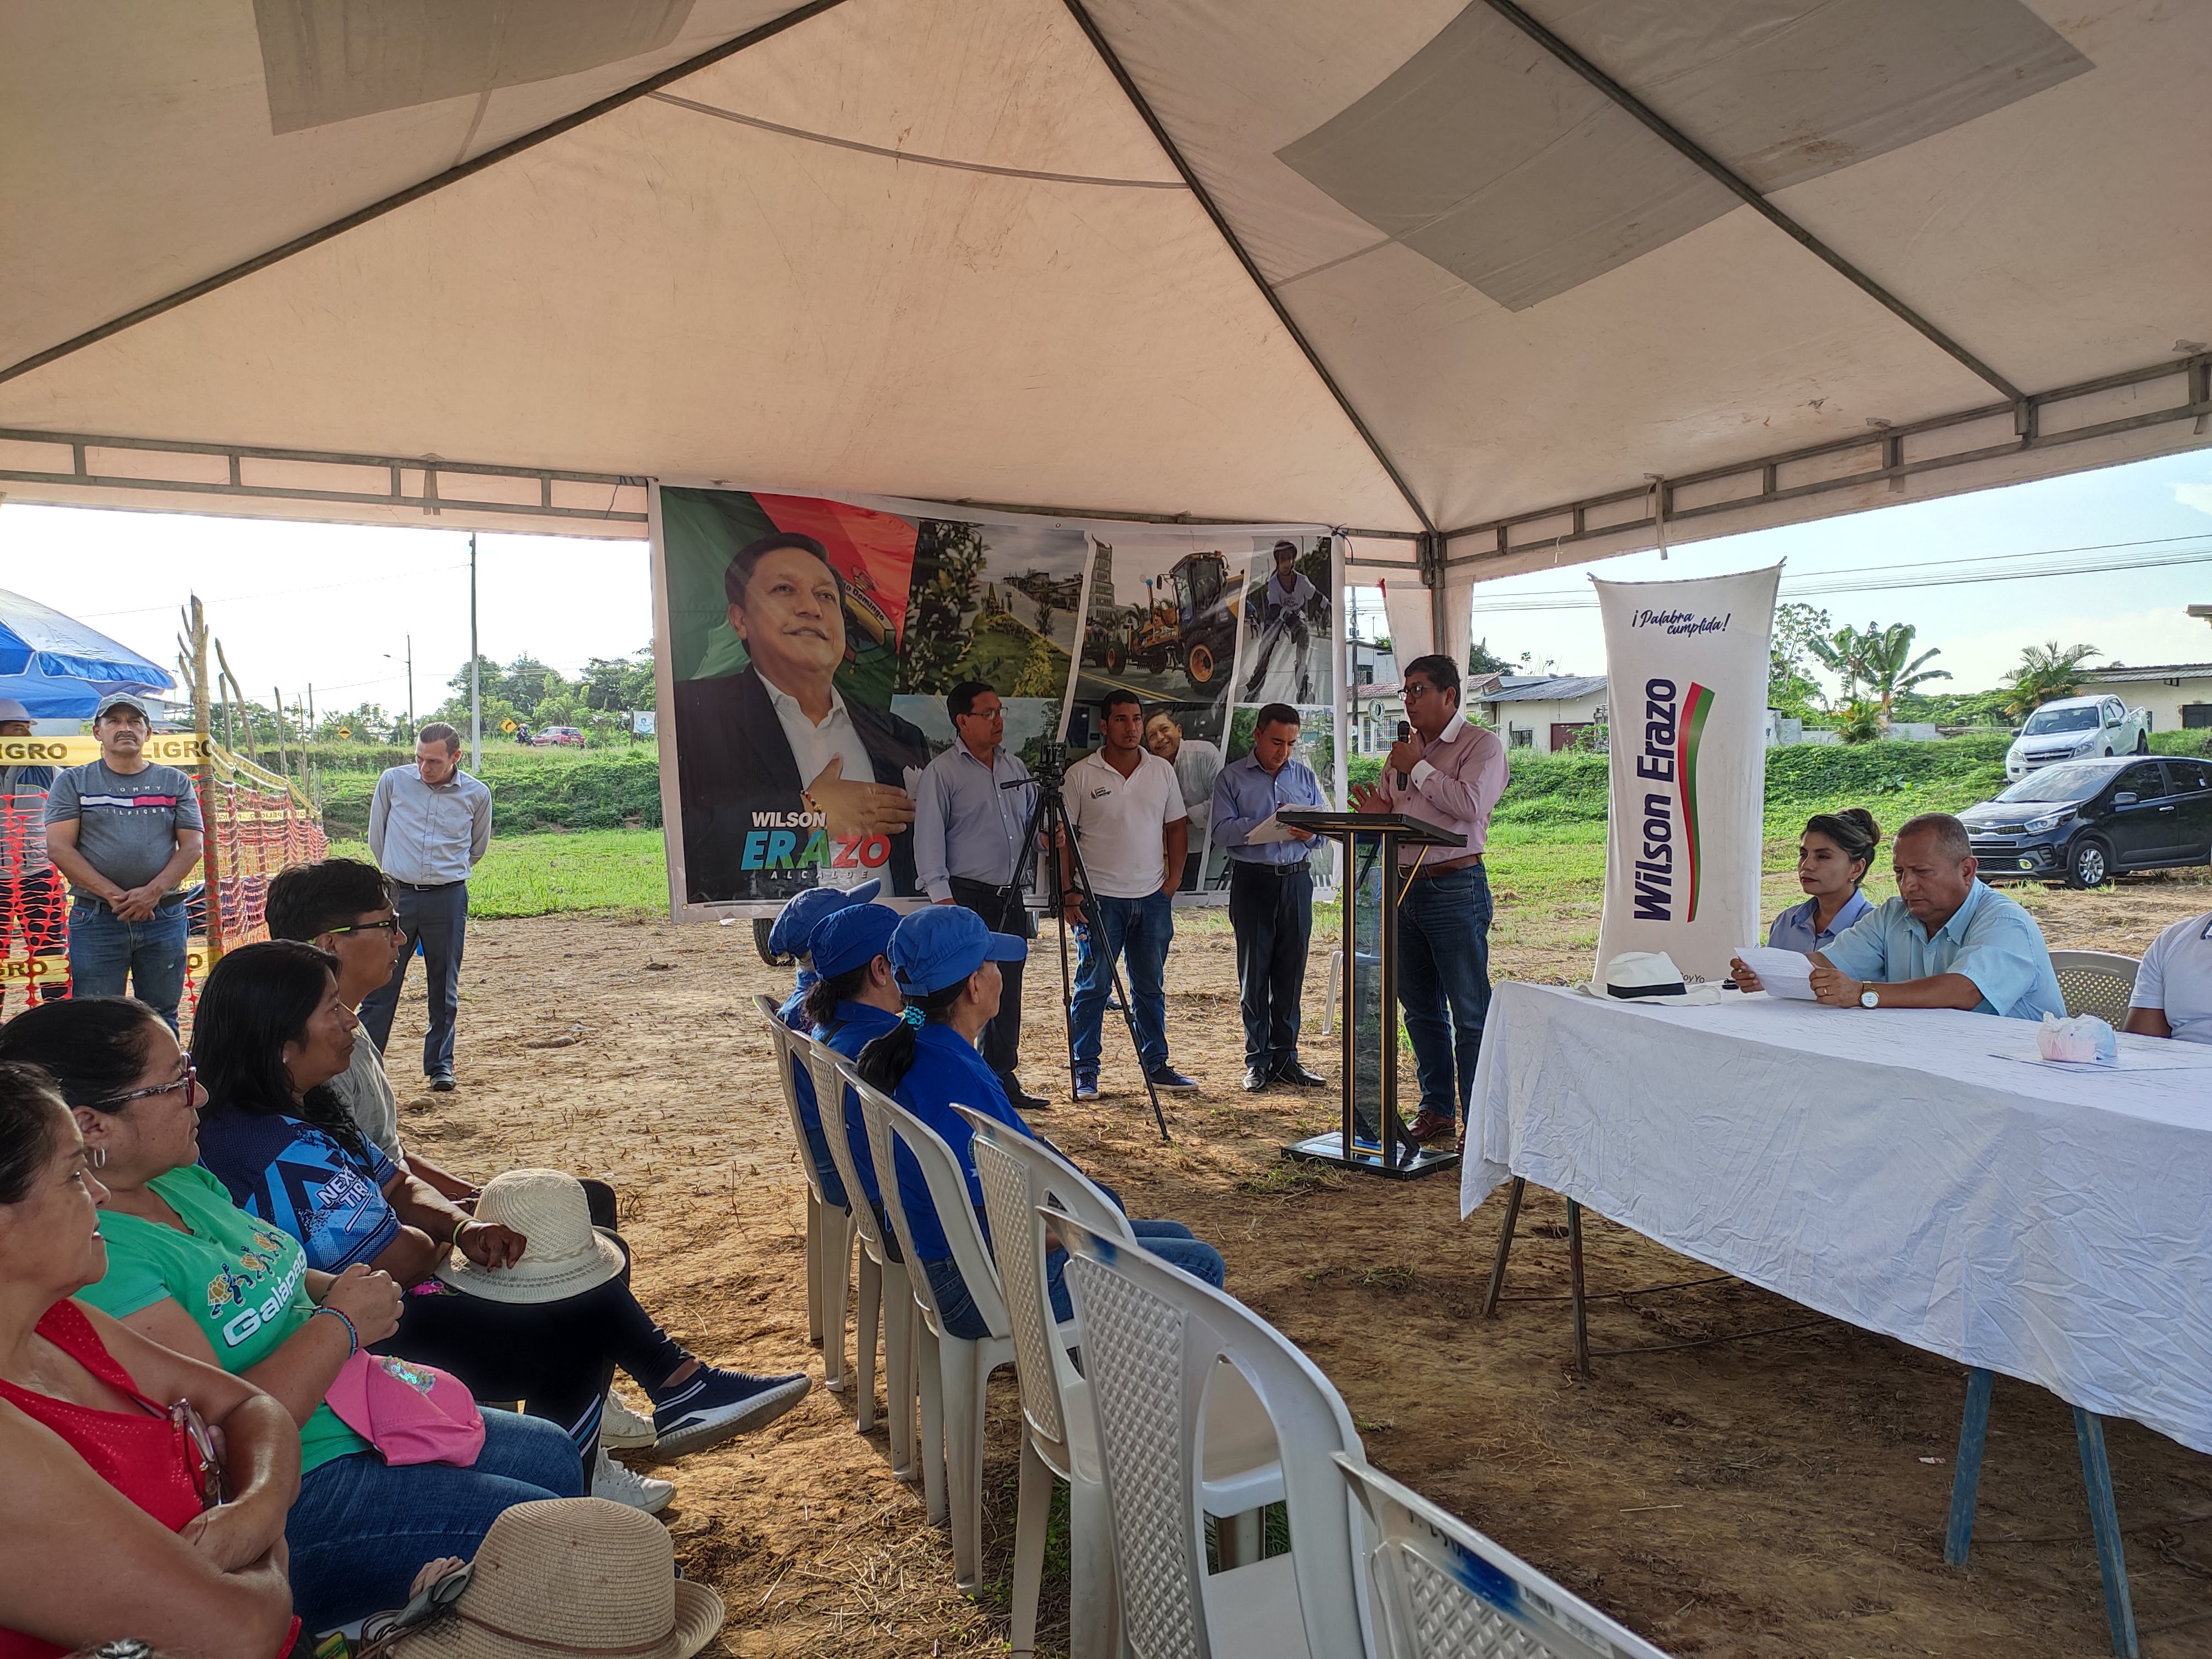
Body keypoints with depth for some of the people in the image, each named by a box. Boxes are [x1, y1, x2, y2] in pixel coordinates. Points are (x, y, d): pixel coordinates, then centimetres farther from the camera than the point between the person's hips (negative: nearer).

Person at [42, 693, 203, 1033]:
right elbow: (58, 848, -3)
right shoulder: (73, 782, 7)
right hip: (95, 919, -1)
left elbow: (192, 846, 3)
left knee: (162, 1019, 8)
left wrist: (152, 892, -13)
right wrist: (113, 896, -14)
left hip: (165, 918, 1)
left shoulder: (176, 783, 11)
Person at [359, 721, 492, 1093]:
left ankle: (440, 1064, 21)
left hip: (448, 899, 0)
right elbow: (377, 837, 13)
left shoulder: (477, 794, 0)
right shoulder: (393, 781, -1)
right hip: (397, 895, 0)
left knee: (444, 989, 8)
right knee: (380, 983, 1)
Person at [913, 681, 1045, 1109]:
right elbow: (928, 838, -10)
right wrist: (941, 896, -17)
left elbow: (1032, 819, 23)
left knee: (1007, 992, 11)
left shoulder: (1014, 765, 14)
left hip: (1010, 896, 6)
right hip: (967, 897, -6)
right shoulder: (942, 772, -6)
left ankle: (1003, 1078, 22)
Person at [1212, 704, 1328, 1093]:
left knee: (1291, 973, 5)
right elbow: (1222, 831, -9)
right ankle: (1257, 1060, 9)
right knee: (1254, 973, 1)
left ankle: (1285, 1057, 14)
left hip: (1297, 880, 3)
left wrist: (1309, 833, -13)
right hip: (1252, 881, -3)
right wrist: (1268, 824, -20)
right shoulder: (1231, 778, 2)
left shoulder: (1305, 776, 13)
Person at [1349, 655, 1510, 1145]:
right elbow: (1386, 809, 23)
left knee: (1470, 1013, -4)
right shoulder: (1402, 751, 17)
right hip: (1406, 886, 7)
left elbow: (1470, 803, -20)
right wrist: (1376, 814, 0)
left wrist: (1418, 767, -11)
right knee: (1421, 1008, 13)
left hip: (1456, 888, -7)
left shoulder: (1481, 745, -3)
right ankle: (1437, 1109, 25)